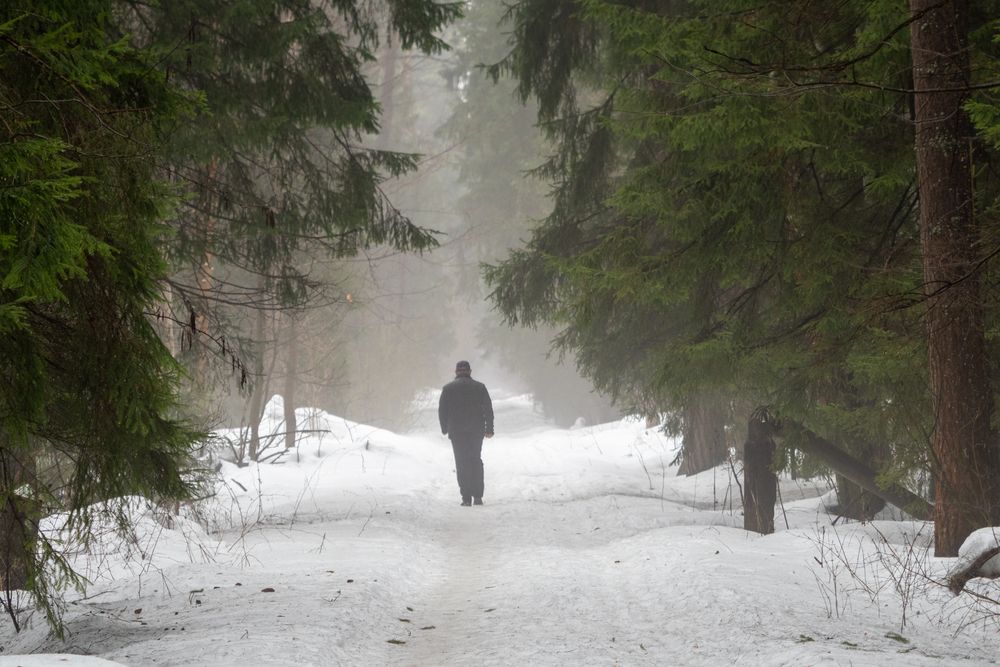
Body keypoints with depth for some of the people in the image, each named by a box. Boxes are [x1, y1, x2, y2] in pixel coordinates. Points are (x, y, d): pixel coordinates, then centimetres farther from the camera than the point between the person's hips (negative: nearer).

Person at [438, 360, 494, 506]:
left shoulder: (448, 388, 0)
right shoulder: (479, 387, 3)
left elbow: (442, 410, 2)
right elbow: (488, 409, 3)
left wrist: (445, 429, 14)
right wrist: (489, 428, 9)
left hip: (457, 433, -1)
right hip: (476, 431, 1)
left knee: (462, 463, 1)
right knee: (476, 461, 12)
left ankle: (466, 497, -7)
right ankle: (478, 496, 5)